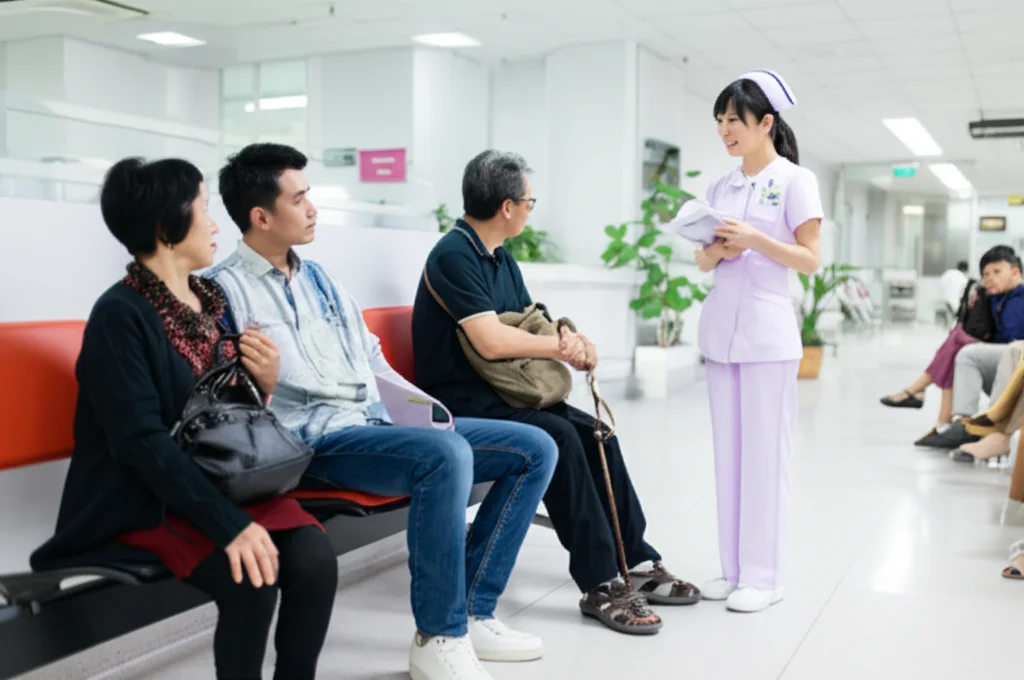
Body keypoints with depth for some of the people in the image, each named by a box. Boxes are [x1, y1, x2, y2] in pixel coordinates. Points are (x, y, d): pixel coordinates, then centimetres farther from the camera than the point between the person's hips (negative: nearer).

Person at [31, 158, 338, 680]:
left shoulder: (212, 300, 9)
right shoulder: (120, 313, -13)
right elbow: (141, 439, -23)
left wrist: (265, 383, -9)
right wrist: (229, 524, -30)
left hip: (223, 481, 6)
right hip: (145, 499, -6)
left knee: (314, 555, -19)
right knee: (250, 577, -28)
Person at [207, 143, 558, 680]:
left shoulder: (318, 277, 20)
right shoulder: (225, 288, -4)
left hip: (382, 421, 8)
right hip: (316, 441, -8)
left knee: (535, 449, -1)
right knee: (445, 454, -37)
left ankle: (471, 613, 0)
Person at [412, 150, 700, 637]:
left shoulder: (501, 260, 13)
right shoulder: (454, 256, -17)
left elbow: (531, 324, 15)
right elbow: (491, 342, -27)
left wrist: (571, 341, -8)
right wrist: (563, 346, -15)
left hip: (500, 393, 9)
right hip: (460, 402, -9)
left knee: (596, 433, -4)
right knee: (559, 438, -27)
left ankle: (635, 560, 6)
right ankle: (601, 585, -20)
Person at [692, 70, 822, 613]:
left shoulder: (794, 181, -2)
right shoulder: (720, 187, 13)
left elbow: (811, 261, -8)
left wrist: (754, 238, -19)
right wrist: (717, 251, -7)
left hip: (767, 332, -6)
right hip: (720, 328, 6)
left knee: (764, 454, -3)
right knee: (728, 452, 8)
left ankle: (763, 575, 5)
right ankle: (733, 567, 16)